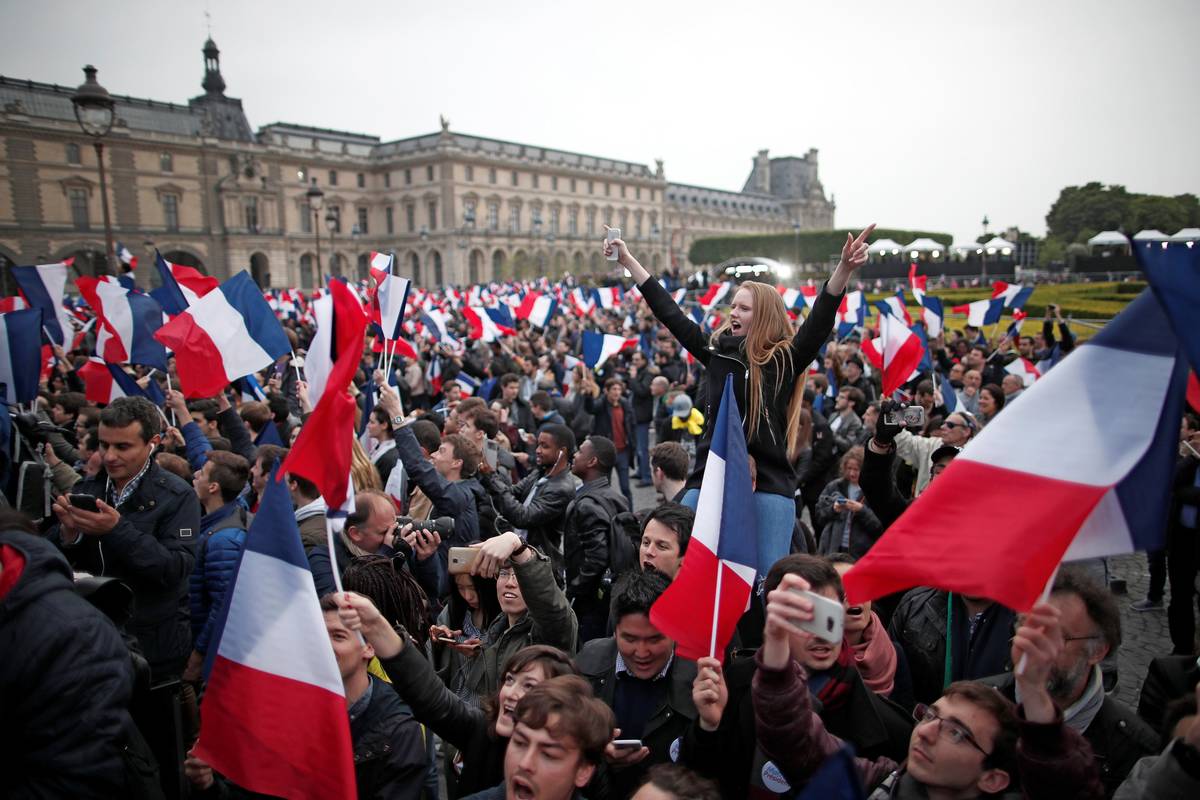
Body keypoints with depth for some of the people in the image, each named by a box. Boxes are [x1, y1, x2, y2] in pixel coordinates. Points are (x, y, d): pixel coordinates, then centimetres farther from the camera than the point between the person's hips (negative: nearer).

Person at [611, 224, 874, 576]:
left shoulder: (785, 360, 0)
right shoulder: (717, 351, 10)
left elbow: (820, 319, -13)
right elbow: (669, 313, 12)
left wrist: (845, 268, -30)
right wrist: (627, 260, 14)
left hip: (768, 484, -3)